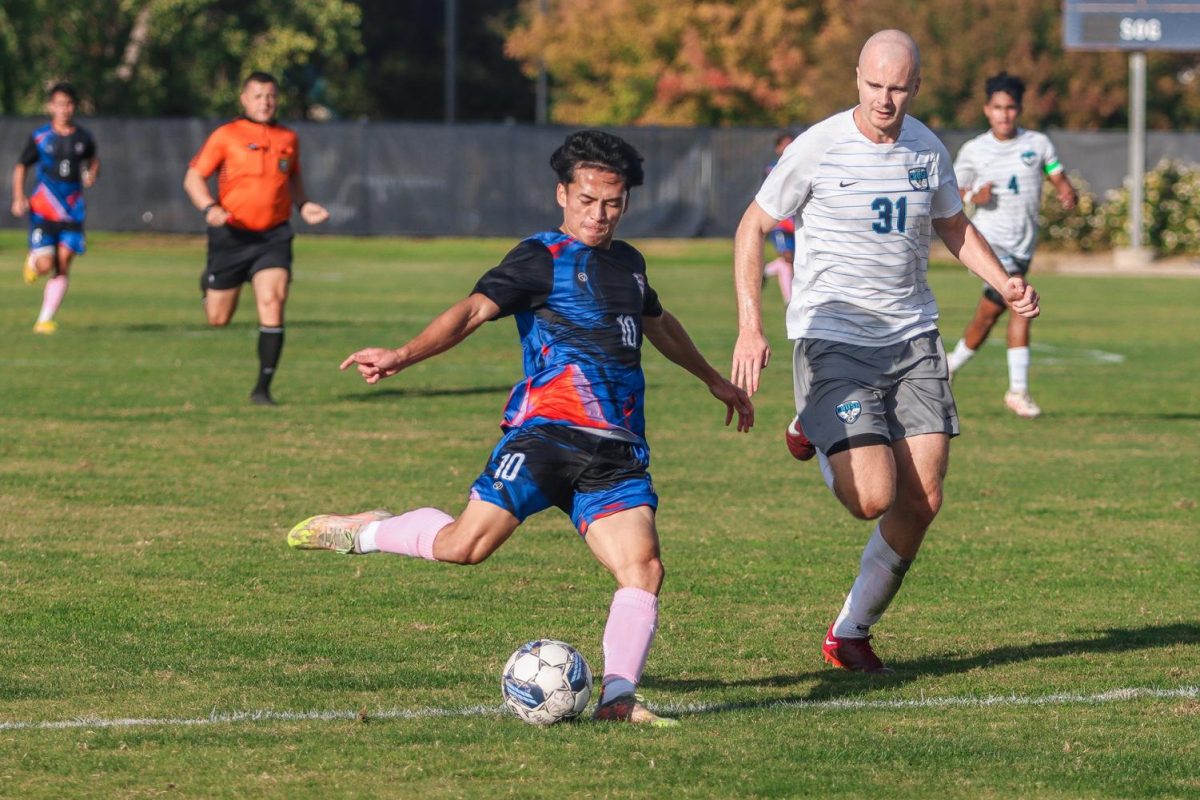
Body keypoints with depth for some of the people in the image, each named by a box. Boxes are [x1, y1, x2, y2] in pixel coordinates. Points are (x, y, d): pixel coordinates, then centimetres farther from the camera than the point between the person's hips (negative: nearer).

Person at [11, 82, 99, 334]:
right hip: (43, 210, -2)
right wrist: (18, 198, -4)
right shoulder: (39, 137, -1)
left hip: (72, 211, 2)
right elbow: (20, 167, 8)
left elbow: (93, 160, 25)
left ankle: (45, 320, 0)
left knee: (63, 266, -6)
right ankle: (33, 259, 25)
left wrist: (92, 175, 3)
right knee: (45, 265, -13)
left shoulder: (83, 138, 6)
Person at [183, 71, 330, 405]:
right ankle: (209, 283, 45)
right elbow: (193, 178, -3)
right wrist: (209, 208, -21)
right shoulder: (226, 136, -4)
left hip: (273, 236, 2)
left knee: (272, 305, -17)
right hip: (231, 235, -2)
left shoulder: (288, 139, 8)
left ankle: (263, 388, -10)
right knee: (218, 319, 6)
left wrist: (303, 204, 7)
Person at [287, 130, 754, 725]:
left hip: (617, 454, 5)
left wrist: (714, 380, 56)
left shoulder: (628, 264, 22)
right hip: (546, 430, -5)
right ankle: (363, 532, 9)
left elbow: (659, 324, 44)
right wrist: (405, 356, -30)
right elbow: (475, 308, -14)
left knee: (643, 568, -16)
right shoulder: (543, 259, 1)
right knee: (462, 545, -17)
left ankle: (617, 696, -15)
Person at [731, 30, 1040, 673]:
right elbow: (752, 228, -2)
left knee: (922, 500, -3)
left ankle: (851, 633, 14)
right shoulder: (818, 149, -11)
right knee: (873, 497, -16)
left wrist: (1004, 284, 4)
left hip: (912, 340, 5)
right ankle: (815, 432, 20)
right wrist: (749, 326, -13)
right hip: (832, 340, -5)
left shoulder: (928, 151, 3)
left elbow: (954, 227, 21)